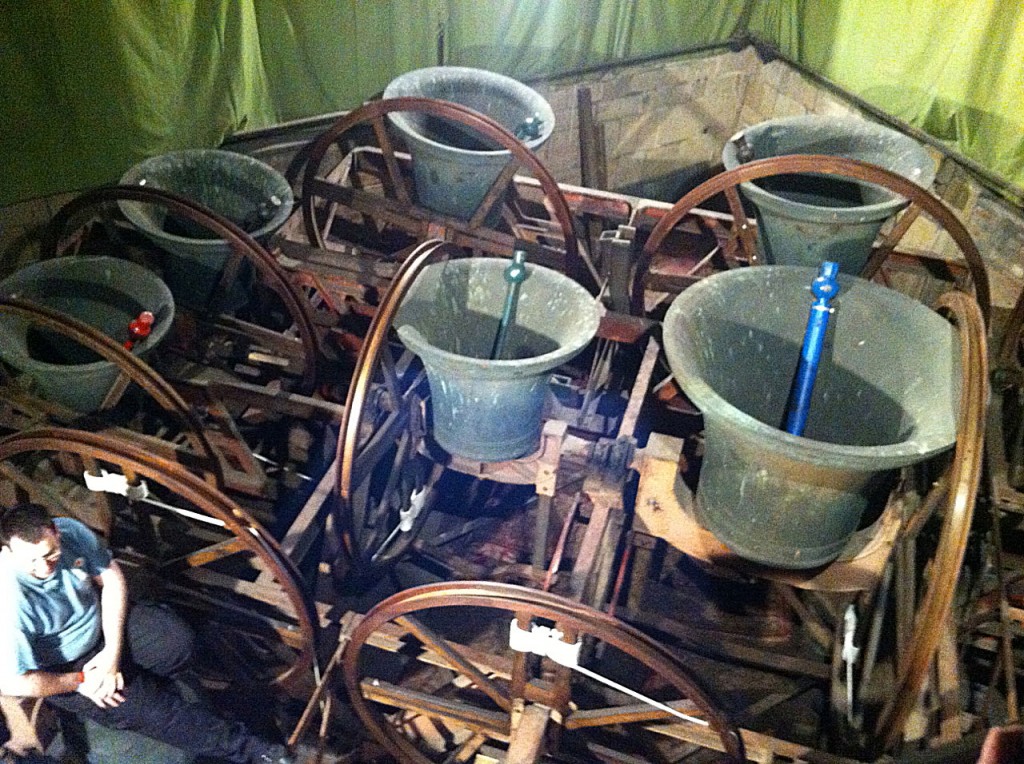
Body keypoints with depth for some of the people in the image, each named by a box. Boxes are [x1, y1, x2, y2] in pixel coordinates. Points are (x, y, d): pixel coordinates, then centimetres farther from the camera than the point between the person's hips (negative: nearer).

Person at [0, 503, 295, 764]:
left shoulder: (70, 531, -22)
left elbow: (111, 578, -7)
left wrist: (113, 651, -15)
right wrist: (80, 681, -18)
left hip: (101, 623, 5)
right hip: (63, 668, -5)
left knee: (177, 640, -15)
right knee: (148, 706, -15)